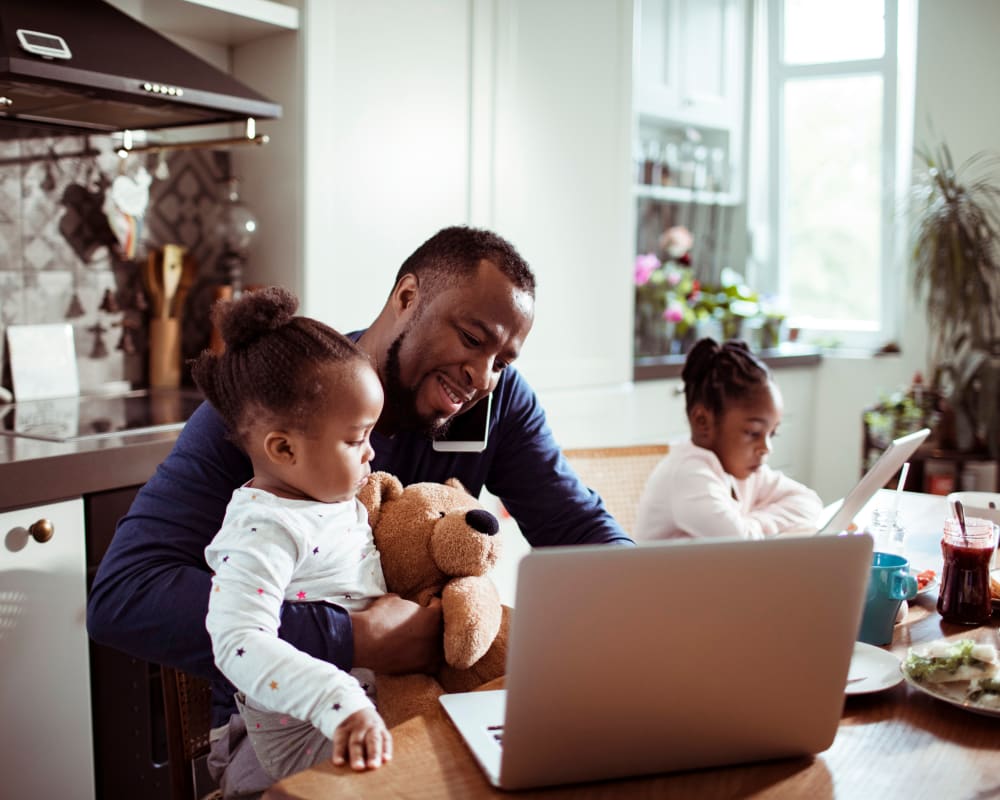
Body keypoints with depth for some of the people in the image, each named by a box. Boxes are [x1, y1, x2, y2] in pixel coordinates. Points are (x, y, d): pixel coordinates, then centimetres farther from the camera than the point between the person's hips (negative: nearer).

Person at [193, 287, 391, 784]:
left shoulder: (340, 500, 9)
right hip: (306, 738, -9)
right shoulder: (263, 533, -21)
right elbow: (239, 643, -33)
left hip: (368, 703, 9)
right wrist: (342, 705, -42)